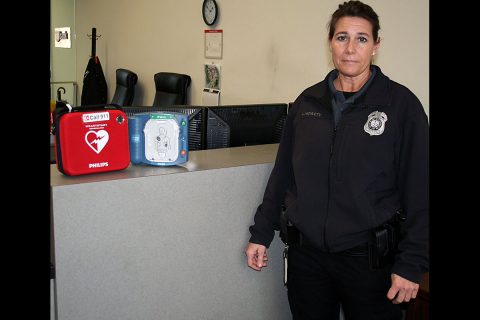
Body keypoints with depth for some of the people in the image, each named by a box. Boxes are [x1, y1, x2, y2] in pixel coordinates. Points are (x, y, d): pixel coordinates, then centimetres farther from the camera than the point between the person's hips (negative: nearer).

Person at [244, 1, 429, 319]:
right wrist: (261, 234, 10)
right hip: (306, 254, 4)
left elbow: (419, 193, -7)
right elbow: (282, 174, 10)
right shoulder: (308, 101, 5)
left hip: (370, 257, -3)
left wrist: (411, 264, -10)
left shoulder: (401, 103, -6)